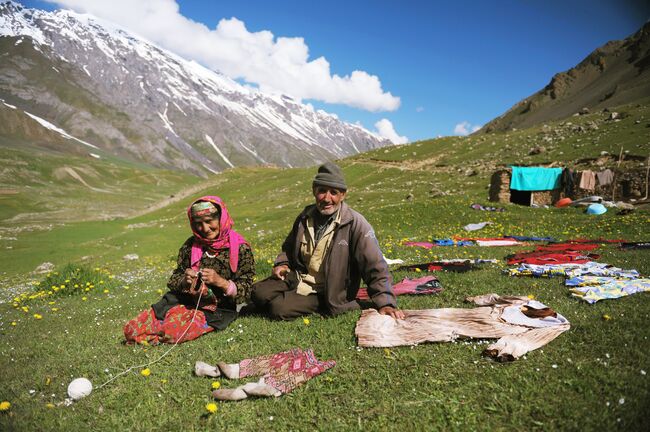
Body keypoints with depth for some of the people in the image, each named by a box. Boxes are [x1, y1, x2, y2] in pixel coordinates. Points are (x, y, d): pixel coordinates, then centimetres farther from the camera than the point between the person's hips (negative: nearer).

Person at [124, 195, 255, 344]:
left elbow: (245, 292, -9)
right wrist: (184, 281, -14)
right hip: (184, 301, 4)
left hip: (216, 310, -4)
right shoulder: (190, 245, 3)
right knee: (132, 329, -13)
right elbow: (173, 280, 10)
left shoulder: (240, 248, -9)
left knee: (172, 332, -29)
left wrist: (221, 282, -25)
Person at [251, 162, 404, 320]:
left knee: (279, 309, -22)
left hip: (325, 293, -5)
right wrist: (282, 264, 3)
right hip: (297, 278, 6)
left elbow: (375, 267, -18)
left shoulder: (355, 224, -17)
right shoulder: (305, 217, 2)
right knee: (259, 293, -11)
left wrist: (385, 303, -25)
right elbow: (289, 246, 22)